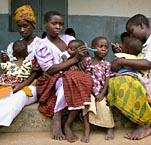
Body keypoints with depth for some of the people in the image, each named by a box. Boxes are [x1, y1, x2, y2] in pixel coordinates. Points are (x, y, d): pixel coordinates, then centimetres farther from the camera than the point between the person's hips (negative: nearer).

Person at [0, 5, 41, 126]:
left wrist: (22, 85, -22)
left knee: (20, 96, -37)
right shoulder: (12, 46, 14)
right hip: (15, 84, 4)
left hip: (33, 85, -4)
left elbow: (37, 71, -8)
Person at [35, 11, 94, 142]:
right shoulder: (43, 46, -5)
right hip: (53, 82, -4)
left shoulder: (68, 39, 8)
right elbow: (50, 70, -16)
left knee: (85, 80, -29)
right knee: (68, 80, -37)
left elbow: (85, 52, 19)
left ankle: (67, 124, -23)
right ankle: (56, 120, -24)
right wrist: (75, 59, -20)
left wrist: (82, 58, -7)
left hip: (74, 79, 5)